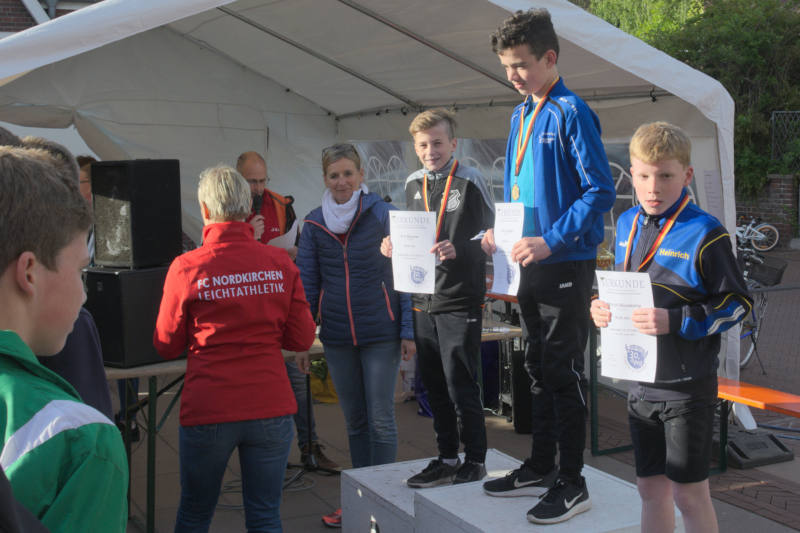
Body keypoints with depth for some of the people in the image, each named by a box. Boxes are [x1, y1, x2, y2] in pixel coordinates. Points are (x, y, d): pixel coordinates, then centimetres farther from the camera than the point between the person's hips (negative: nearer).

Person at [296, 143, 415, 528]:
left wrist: (409, 330, -7)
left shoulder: (383, 214, -5)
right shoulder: (314, 223, 6)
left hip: (380, 332, -4)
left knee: (380, 419, 0)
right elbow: (307, 283, 10)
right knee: (354, 421, 13)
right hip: (336, 336, 4)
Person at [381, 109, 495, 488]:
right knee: (434, 386, 14)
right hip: (423, 300, 7)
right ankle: (446, 458, 27)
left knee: (461, 386, -2)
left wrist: (458, 250, -23)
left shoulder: (470, 182, -7)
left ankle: (475, 461, 13)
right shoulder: (413, 184, 12)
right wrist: (395, 245, 3)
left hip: (460, 301, -6)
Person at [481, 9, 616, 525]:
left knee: (565, 373, -1)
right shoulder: (521, 115, 12)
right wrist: (500, 232, 5)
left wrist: (551, 241, -22)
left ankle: (571, 484, 11)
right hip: (530, 265, 8)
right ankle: (541, 467, 29)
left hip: (567, 265, -8)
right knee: (540, 369, 16)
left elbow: (600, 191, -17)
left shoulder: (571, 112, -12)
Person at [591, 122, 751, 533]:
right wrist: (604, 308, -1)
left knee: (688, 493, 4)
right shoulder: (626, 225, 7)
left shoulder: (704, 233, -14)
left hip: (688, 386, -6)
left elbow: (736, 304, -13)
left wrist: (675, 322, -24)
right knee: (651, 488, 16)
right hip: (640, 383, 6)